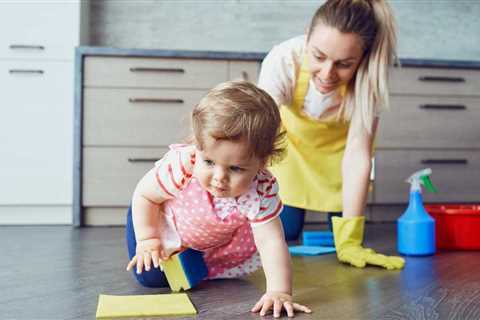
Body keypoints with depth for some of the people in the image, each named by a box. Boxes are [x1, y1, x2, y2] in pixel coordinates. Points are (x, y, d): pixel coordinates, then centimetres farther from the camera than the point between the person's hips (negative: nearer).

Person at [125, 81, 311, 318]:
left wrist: (279, 291, -47)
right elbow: (144, 195, -23)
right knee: (151, 277, -9)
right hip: (165, 221, -2)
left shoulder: (261, 192, -37)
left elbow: (271, 242, -36)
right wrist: (147, 240, -19)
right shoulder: (180, 166, -41)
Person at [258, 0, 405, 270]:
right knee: (285, 229, -4)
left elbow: (358, 155, -30)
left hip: (339, 139, 1)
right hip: (292, 132, -1)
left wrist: (348, 240, -30)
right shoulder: (282, 61, -38)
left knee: (341, 225, -4)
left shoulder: (370, 75, -34)